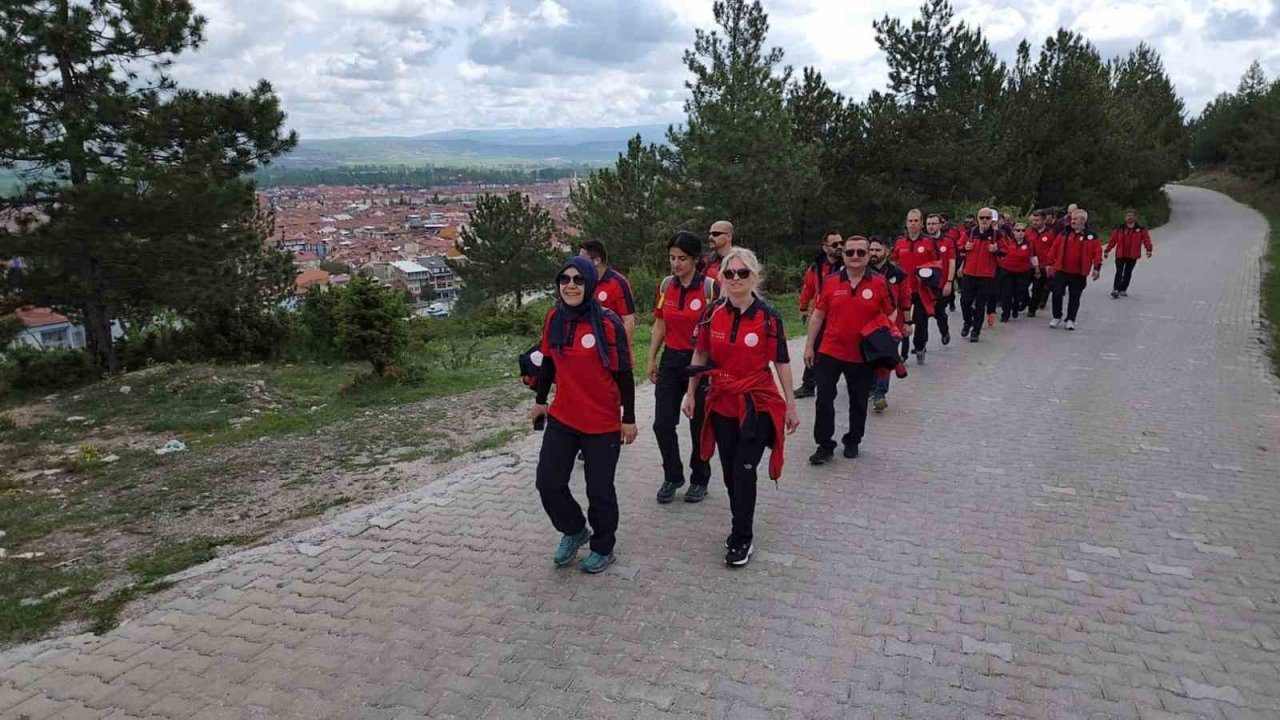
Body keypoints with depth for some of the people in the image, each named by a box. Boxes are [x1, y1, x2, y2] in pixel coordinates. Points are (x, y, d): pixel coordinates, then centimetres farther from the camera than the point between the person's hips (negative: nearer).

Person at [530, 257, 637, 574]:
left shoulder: (608, 323, -15)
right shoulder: (554, 318, 0)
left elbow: (623, 374, -10)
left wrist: (629, 418, -8)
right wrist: (540, 401, 18)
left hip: (603, 424, -4)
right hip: (562, 418, 5)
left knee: (599, 490, 8)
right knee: (548, 483, 6)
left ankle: (603, 548, 32)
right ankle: (575, 530, 34)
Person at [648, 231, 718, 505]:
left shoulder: (710, 287, -12)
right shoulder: (666, 285, 3)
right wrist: (652, 359, 11)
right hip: (671, 360, 4)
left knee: (699, 425, 8)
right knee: (662, 424, 3)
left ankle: (699, 480, 27)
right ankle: (672, 477, 23)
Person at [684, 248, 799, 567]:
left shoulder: (768, 316, -11)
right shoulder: (713, 313, -3)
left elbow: (782, 362, -6)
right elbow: (700, 356, 7)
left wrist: (791, 406, -4)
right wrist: (690, 394, 8)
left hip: (758, 405, -3)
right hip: (722, 403, 3)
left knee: (744, 472, -4)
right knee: (730, 472, 12)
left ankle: (742, 538, 13)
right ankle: (741, 527, 33)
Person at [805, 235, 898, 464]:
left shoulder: (879, 283, -5)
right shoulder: (831, 282, -2)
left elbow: (891, 314, 6)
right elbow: (818, 315, 6)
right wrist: (809, 346, 5)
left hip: (863, 355, 0)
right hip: (830, 351, 0)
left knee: (859, 402, 13)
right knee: (824, 399, 0)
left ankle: (852, 442, 32)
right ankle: (825, 445, 12)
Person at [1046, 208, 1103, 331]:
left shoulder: (1091, 236, -3)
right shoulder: (1064, 234, 5)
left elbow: (1097, 252, -5)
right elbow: (1055, 249, 8)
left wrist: (1097, 268, -12)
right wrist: (1051, 264, 6)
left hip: (1079, 274, -2)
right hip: (1061, 271, 2)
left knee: (1075, 297, 6)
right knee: (1057, 294, 1)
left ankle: (1071, 320, 15)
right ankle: (1057, 317, 17)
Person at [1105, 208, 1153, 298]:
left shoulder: (1141, 230, 2)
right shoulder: (1119, 229, 2)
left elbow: (1146, 239, -4)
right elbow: (1113, 240, 6)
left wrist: (1149, 249, -19)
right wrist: (1107, 251, 6)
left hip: (1133, 256, 1)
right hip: (1120, 255, -1)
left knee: (1128, 273, 9)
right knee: (1119, 272, -10)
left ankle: (1123, 290, 18)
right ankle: (1115, 289, -15)